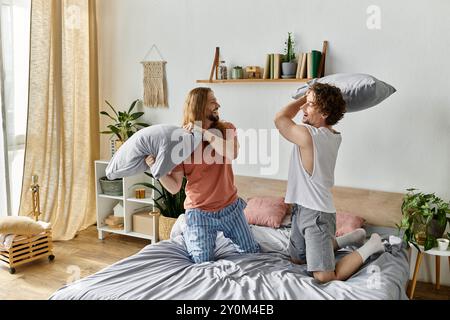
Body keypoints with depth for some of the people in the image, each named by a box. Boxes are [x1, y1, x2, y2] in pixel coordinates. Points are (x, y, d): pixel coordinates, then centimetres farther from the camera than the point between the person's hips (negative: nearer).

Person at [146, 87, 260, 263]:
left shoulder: (227, 129, -4)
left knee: (252, 252, 15)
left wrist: (205, 133, -26)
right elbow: (174, 187, -11)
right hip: (200, 212, -3)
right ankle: (188, 235, 30)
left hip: (230, 207, 3)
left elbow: (232, 153, -27)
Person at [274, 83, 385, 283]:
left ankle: (369, 247, 8)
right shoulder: (334, 136, 3)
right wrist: (307, 99, 9)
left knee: (324, 277, -7)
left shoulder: (307, 135, -25)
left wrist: (304, 98, -1)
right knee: (297, 258, 26)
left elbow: (280, 118, -8)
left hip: (316, 214, -9)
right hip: (303, 209, 9)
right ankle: (350, 239, 32)